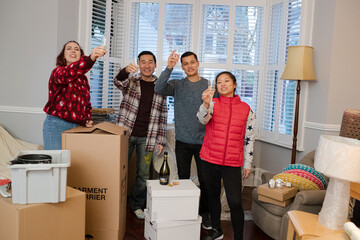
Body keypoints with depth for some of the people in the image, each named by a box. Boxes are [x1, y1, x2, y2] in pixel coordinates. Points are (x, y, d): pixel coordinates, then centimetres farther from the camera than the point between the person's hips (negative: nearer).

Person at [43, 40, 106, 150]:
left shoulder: (83, 78, 16)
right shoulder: (57, 72, -4)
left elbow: (87, 103, 24)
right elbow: (67, 74, -30)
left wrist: (87, 120, 4)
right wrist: (90, 59, -46)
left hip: (76, 125, 6)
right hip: (56, 125, -5)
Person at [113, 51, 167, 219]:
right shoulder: (130, 81, 4)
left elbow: (163, 115, 9)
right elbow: (118, 82, -20)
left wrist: (160, 140, 4)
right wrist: (126, 70, -43)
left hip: (147, 138, 1)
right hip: (126, 134, -1)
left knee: (143, 174, 7)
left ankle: (136, 205, 26)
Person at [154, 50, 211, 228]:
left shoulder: (209, 86, 2)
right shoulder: (177, 85, 3)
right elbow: (159, 89, -17)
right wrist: (169, 68, -27)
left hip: (203, 141, 0)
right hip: (182, 141, 1)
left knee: (205, 180, 7)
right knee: (183, 179, 12)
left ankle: (204, 213, 25)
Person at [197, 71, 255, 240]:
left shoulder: (246, 109, 3)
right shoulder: (213, 103, 2)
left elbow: (249, 139, 7)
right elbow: (202, 119, -20)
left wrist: (247, 164, 6)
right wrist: (206, 103, -40)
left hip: (232, 163, -1)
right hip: (210, 160, 2)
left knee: (235, 202, -5)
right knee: (213, 196, 16)